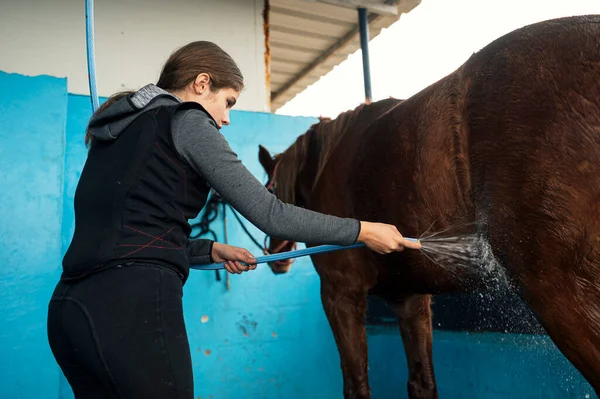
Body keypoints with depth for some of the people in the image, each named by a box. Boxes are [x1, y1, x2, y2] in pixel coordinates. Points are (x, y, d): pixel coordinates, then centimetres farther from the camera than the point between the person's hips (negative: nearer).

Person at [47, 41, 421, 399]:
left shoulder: (121, 127, 20)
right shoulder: (186, 120, -4)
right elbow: (270, 214, -10)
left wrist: (211, 250, 23)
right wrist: (362, 231, -1)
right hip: (133, 304, -9)